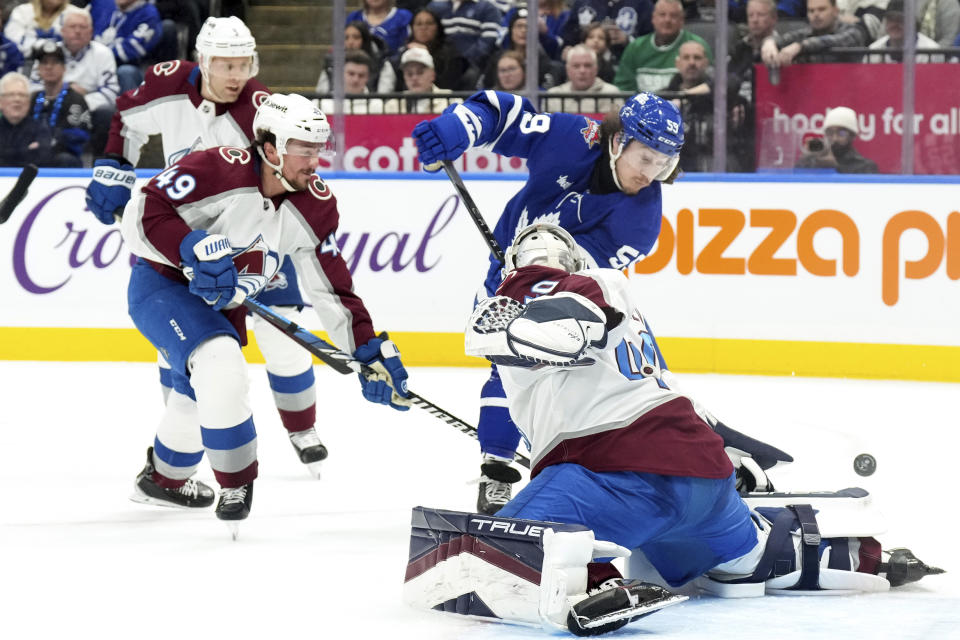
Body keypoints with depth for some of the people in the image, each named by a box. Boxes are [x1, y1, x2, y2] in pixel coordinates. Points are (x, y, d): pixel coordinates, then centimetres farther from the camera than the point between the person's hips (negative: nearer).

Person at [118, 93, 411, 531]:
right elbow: (143, 213, -29)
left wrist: (370, 352, -11)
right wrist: (195, 252, -41)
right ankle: (236, 484, -11)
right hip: (162, 285, -7)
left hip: (222, 305, 7)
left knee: (204, 396, 21)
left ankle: (165, 474, 51)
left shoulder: (314, 206, -10)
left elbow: (332, 288, -4)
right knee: (220, 367, -29)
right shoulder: (219, 171, -29)